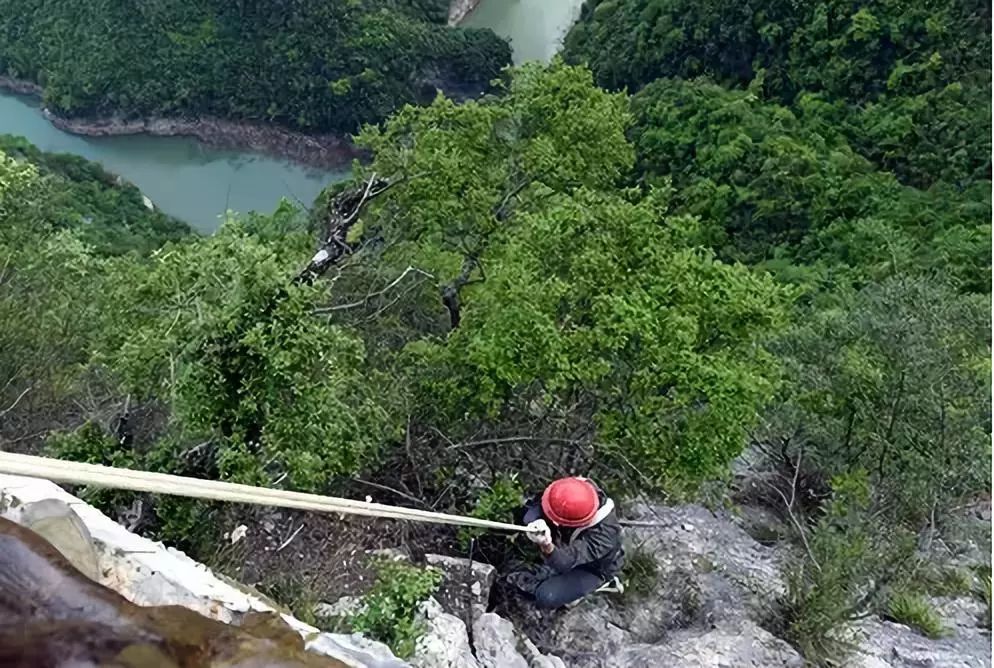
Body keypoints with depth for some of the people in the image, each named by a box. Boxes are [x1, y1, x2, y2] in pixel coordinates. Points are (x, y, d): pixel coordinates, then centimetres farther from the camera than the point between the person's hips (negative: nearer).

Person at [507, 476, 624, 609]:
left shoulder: (603, 535, -43)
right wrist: (538, 522, -47)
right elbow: (534, 505, -25)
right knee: (532, 513, -11)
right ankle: (548, 570, 2)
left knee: (547, 597, -24)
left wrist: (547, 547, -64)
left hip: (592, 567, -6)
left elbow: (565, 563, -44)